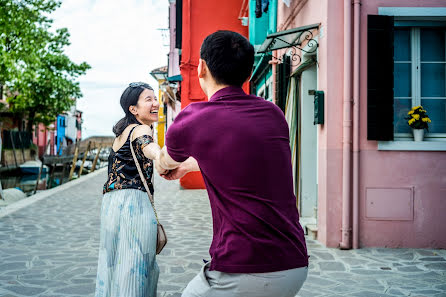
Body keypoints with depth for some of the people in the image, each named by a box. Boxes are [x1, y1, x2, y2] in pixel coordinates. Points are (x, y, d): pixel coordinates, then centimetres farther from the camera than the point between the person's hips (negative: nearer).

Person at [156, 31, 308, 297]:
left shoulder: (191, 120, -7)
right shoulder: (273, 113, 8)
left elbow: (164, 163, 17)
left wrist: (169, 166, 42)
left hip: (242, 273, -6)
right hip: (295, 267, 6)